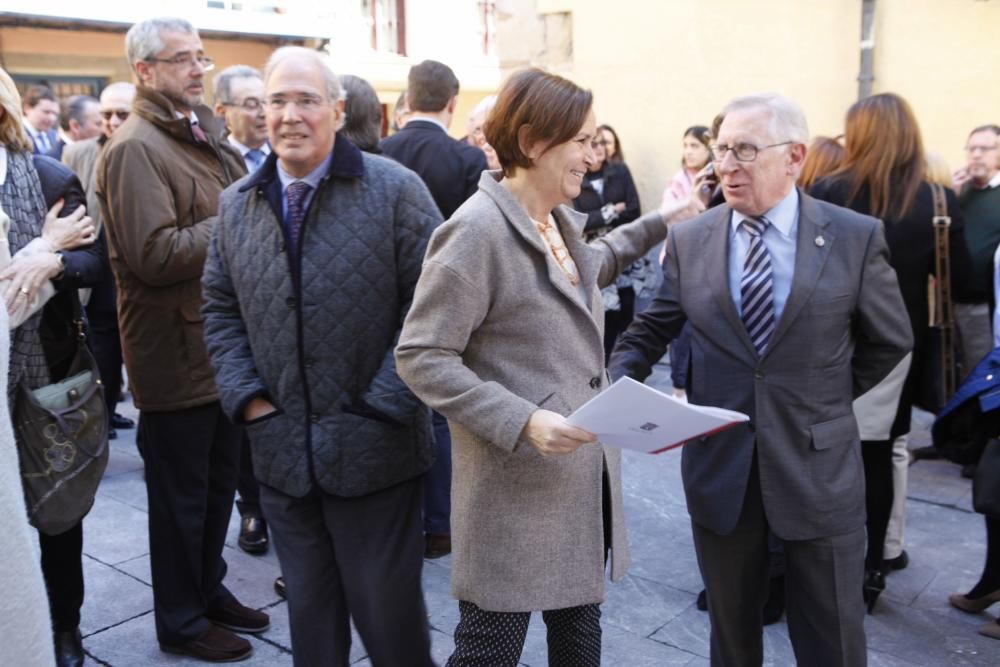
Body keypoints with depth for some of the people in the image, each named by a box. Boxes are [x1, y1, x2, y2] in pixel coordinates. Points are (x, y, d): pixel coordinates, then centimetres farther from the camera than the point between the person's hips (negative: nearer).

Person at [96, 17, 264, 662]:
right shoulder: (135, 148, -16)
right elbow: (155, 255, -26)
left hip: (223, 344, 9)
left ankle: (209, 589, 38)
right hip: (177, 352, -9)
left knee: (220, 480, 20)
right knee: (182, 493, 7)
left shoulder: (203, 136, 14)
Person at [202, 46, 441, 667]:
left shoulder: (396, 189, -8)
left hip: (374, 451, -4)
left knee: (389, 612, 10)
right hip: (282, 453, 4)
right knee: (309, 614, 19)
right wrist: (246, 395, 1)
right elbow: (221, 311, 13)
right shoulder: (236, 204, 8)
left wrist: (385, 404, -14)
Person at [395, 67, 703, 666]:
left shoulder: (562, 223, 10)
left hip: (585, 476, 8)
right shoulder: (477, 231, -18)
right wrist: (521, 421, -27)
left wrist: (656, 223, 31)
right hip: (519, 488, -8)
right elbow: (420, 357, -19)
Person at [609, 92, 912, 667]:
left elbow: (891, 340, 5)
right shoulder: (688, 240, 0)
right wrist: (618, 381, -12)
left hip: (818, 468, -1)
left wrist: (827, 399, 5)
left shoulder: (857, 237, -6)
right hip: (720, 467, 2)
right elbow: (652, 330, 7)